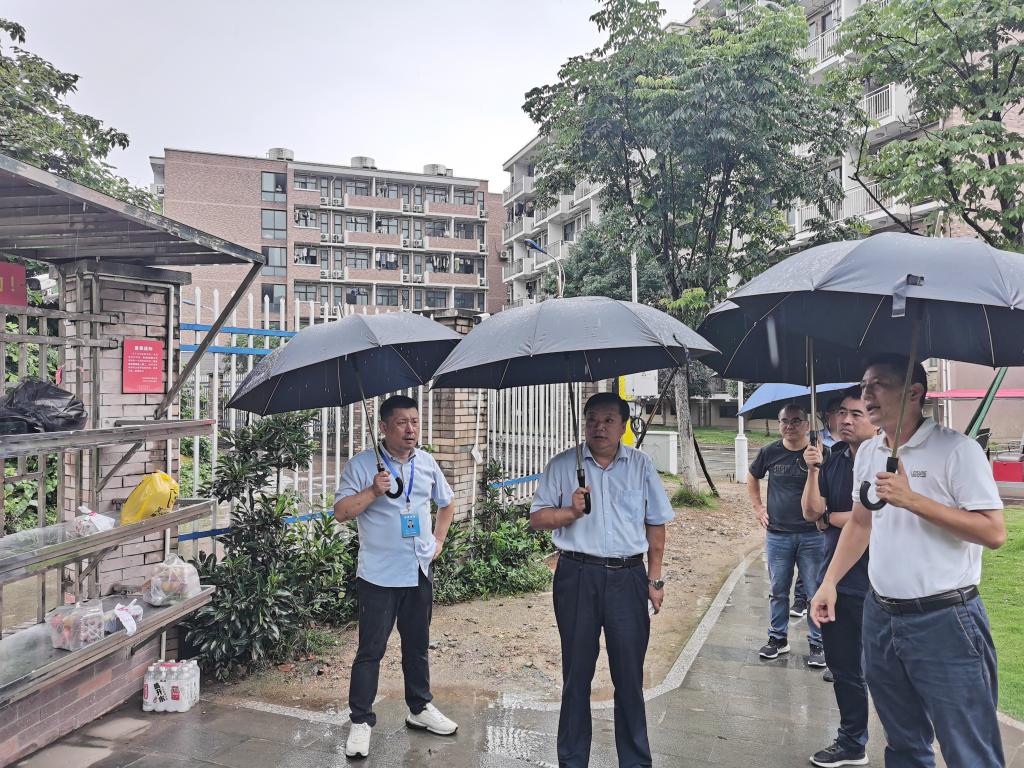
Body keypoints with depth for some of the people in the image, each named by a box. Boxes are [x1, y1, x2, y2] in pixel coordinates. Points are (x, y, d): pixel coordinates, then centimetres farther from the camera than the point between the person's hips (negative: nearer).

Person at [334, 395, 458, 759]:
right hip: (379, 575, -4)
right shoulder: (362, 464, -8)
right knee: (371, 650, 2)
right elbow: (341, 512, -12)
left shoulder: (427, 463, 6)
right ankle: (361, 721, 16)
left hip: (420, 572, 5)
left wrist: (438, 540, 10)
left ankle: (420, 708, 33)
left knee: (417, 645, 17)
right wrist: (373, 491, -24)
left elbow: (447, 502, 20)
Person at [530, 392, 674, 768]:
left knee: (629, 673, 6)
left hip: (628, 578, 1)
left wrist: (654, 580, 7)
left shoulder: (641, 465, 7)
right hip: (577, 577, -1)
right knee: (577, 671, 9)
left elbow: (656, 524, 10)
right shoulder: (562, 465, 2)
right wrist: (570, 512, -16)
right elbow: (537, 519, 2)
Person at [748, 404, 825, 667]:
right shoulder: (769, 452, 1)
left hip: (812, 535, -2)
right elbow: (752, 478, 18)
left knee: (816, 592, 5)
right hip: (777, 534, 2)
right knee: (778, 590, 13)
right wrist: (758, 508, 12)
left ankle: (817, 644, 19)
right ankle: (778, 638, 27)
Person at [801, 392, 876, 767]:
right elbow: (811, 513, -2)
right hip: (836, 580, 6)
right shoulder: (833, 458, 5)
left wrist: (829, 518, -7)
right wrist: (813, 470, -15)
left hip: (874, 585, -6)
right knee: (843, 668, 17)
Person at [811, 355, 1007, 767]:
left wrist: (912, 500, -22)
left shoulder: (957, 449, -12)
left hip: (945, 621, -6)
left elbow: (994, 532, -17)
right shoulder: (867, 452, 8)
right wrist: (829, 582, 10)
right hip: (880, 617, 6)